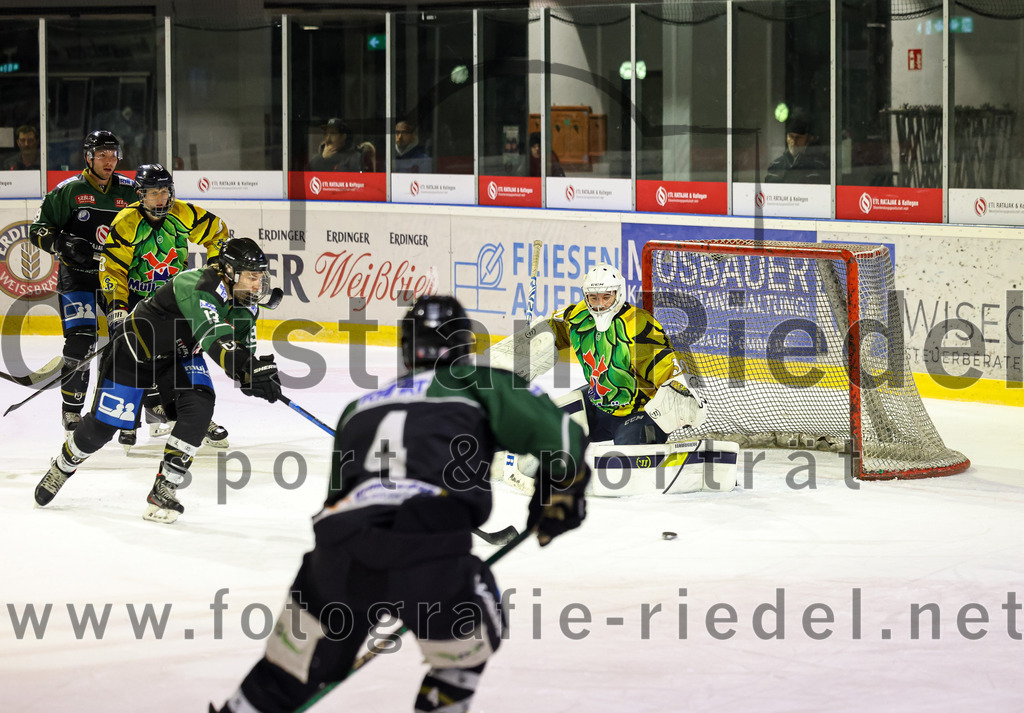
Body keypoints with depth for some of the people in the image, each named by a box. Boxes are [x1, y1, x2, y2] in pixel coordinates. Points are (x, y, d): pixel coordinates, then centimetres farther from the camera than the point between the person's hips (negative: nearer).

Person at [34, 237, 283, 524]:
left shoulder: (245, 304, -11)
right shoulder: (197, 288, -37)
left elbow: (243, 352, -4)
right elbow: (217, 342, -48)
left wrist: (261, 370, -26)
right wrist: (250, 373, -58)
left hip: (181, 354, 6)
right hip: (137, 347, -6)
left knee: (199, 404, -21)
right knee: (103, 424, 1)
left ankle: (163, 490, -13)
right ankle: (63, 466, 34)